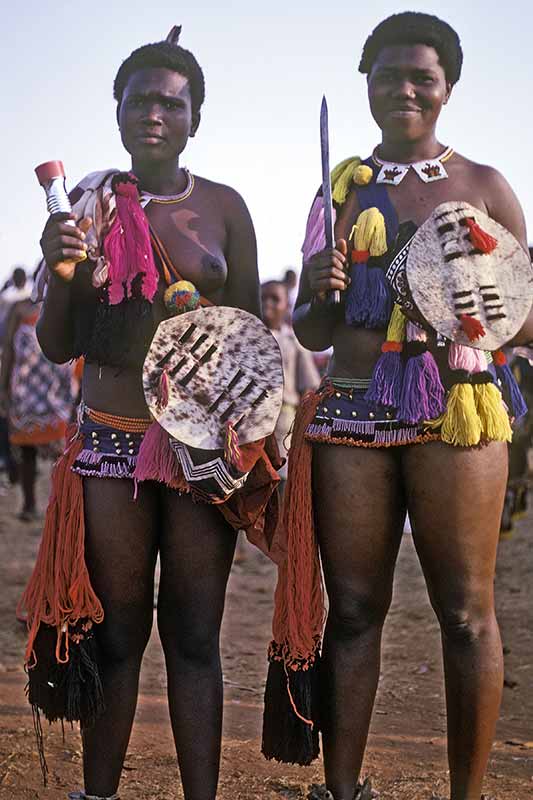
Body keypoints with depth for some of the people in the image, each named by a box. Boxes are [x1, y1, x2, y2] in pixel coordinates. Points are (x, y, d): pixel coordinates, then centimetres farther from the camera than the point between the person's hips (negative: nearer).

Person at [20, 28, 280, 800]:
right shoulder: (88, 204, 5)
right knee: (115, 634, 3)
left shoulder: (223, 206, 5)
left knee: (194, 634, 3)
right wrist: (59, 270, -13)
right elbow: (59, 346, 6)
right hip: (111, 441, 0)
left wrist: (255, 442, -4)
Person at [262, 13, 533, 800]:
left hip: (454, 410, -2)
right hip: (350, 413, 2)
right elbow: (309, 333, 17)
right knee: (351, 609, 3)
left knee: (466, 611, -3)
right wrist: (319, 294, -5)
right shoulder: (339, 187, 15)